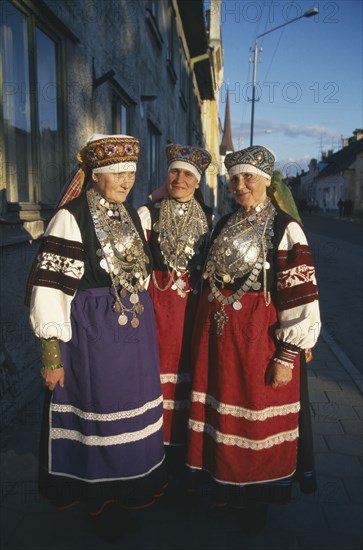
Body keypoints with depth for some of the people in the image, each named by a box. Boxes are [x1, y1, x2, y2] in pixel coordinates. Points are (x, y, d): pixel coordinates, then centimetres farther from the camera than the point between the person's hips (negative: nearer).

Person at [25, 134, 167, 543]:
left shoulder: (131, 215, 9)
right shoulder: (71, 217, -13)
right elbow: (49, 286, -16)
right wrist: (51, 354, -16)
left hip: (136, 328, 7)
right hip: (92, 330, -6)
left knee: (133, 410, 17)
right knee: (99, 410, 9)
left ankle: (131, 488, 40)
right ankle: (102, 502, 32)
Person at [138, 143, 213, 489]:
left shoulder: (207, 217, 9)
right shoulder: (148, 213, -1)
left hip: (192, 303, 3)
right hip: (156, 301, -2)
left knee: (187, 367, 8)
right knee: (158, 366, 1)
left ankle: (181, 454, 26)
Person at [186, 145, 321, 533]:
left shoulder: (284, 228, -10)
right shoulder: (223, 224, 9)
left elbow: (300, 298, -13)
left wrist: (288, 355, -15)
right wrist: (206, 330, 14)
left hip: (259, 336, -5)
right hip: (216, 334, 6)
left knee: (258, 418, 9)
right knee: (221, 410, 15)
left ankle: (259, 499, 33)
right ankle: (225, 487, 38)